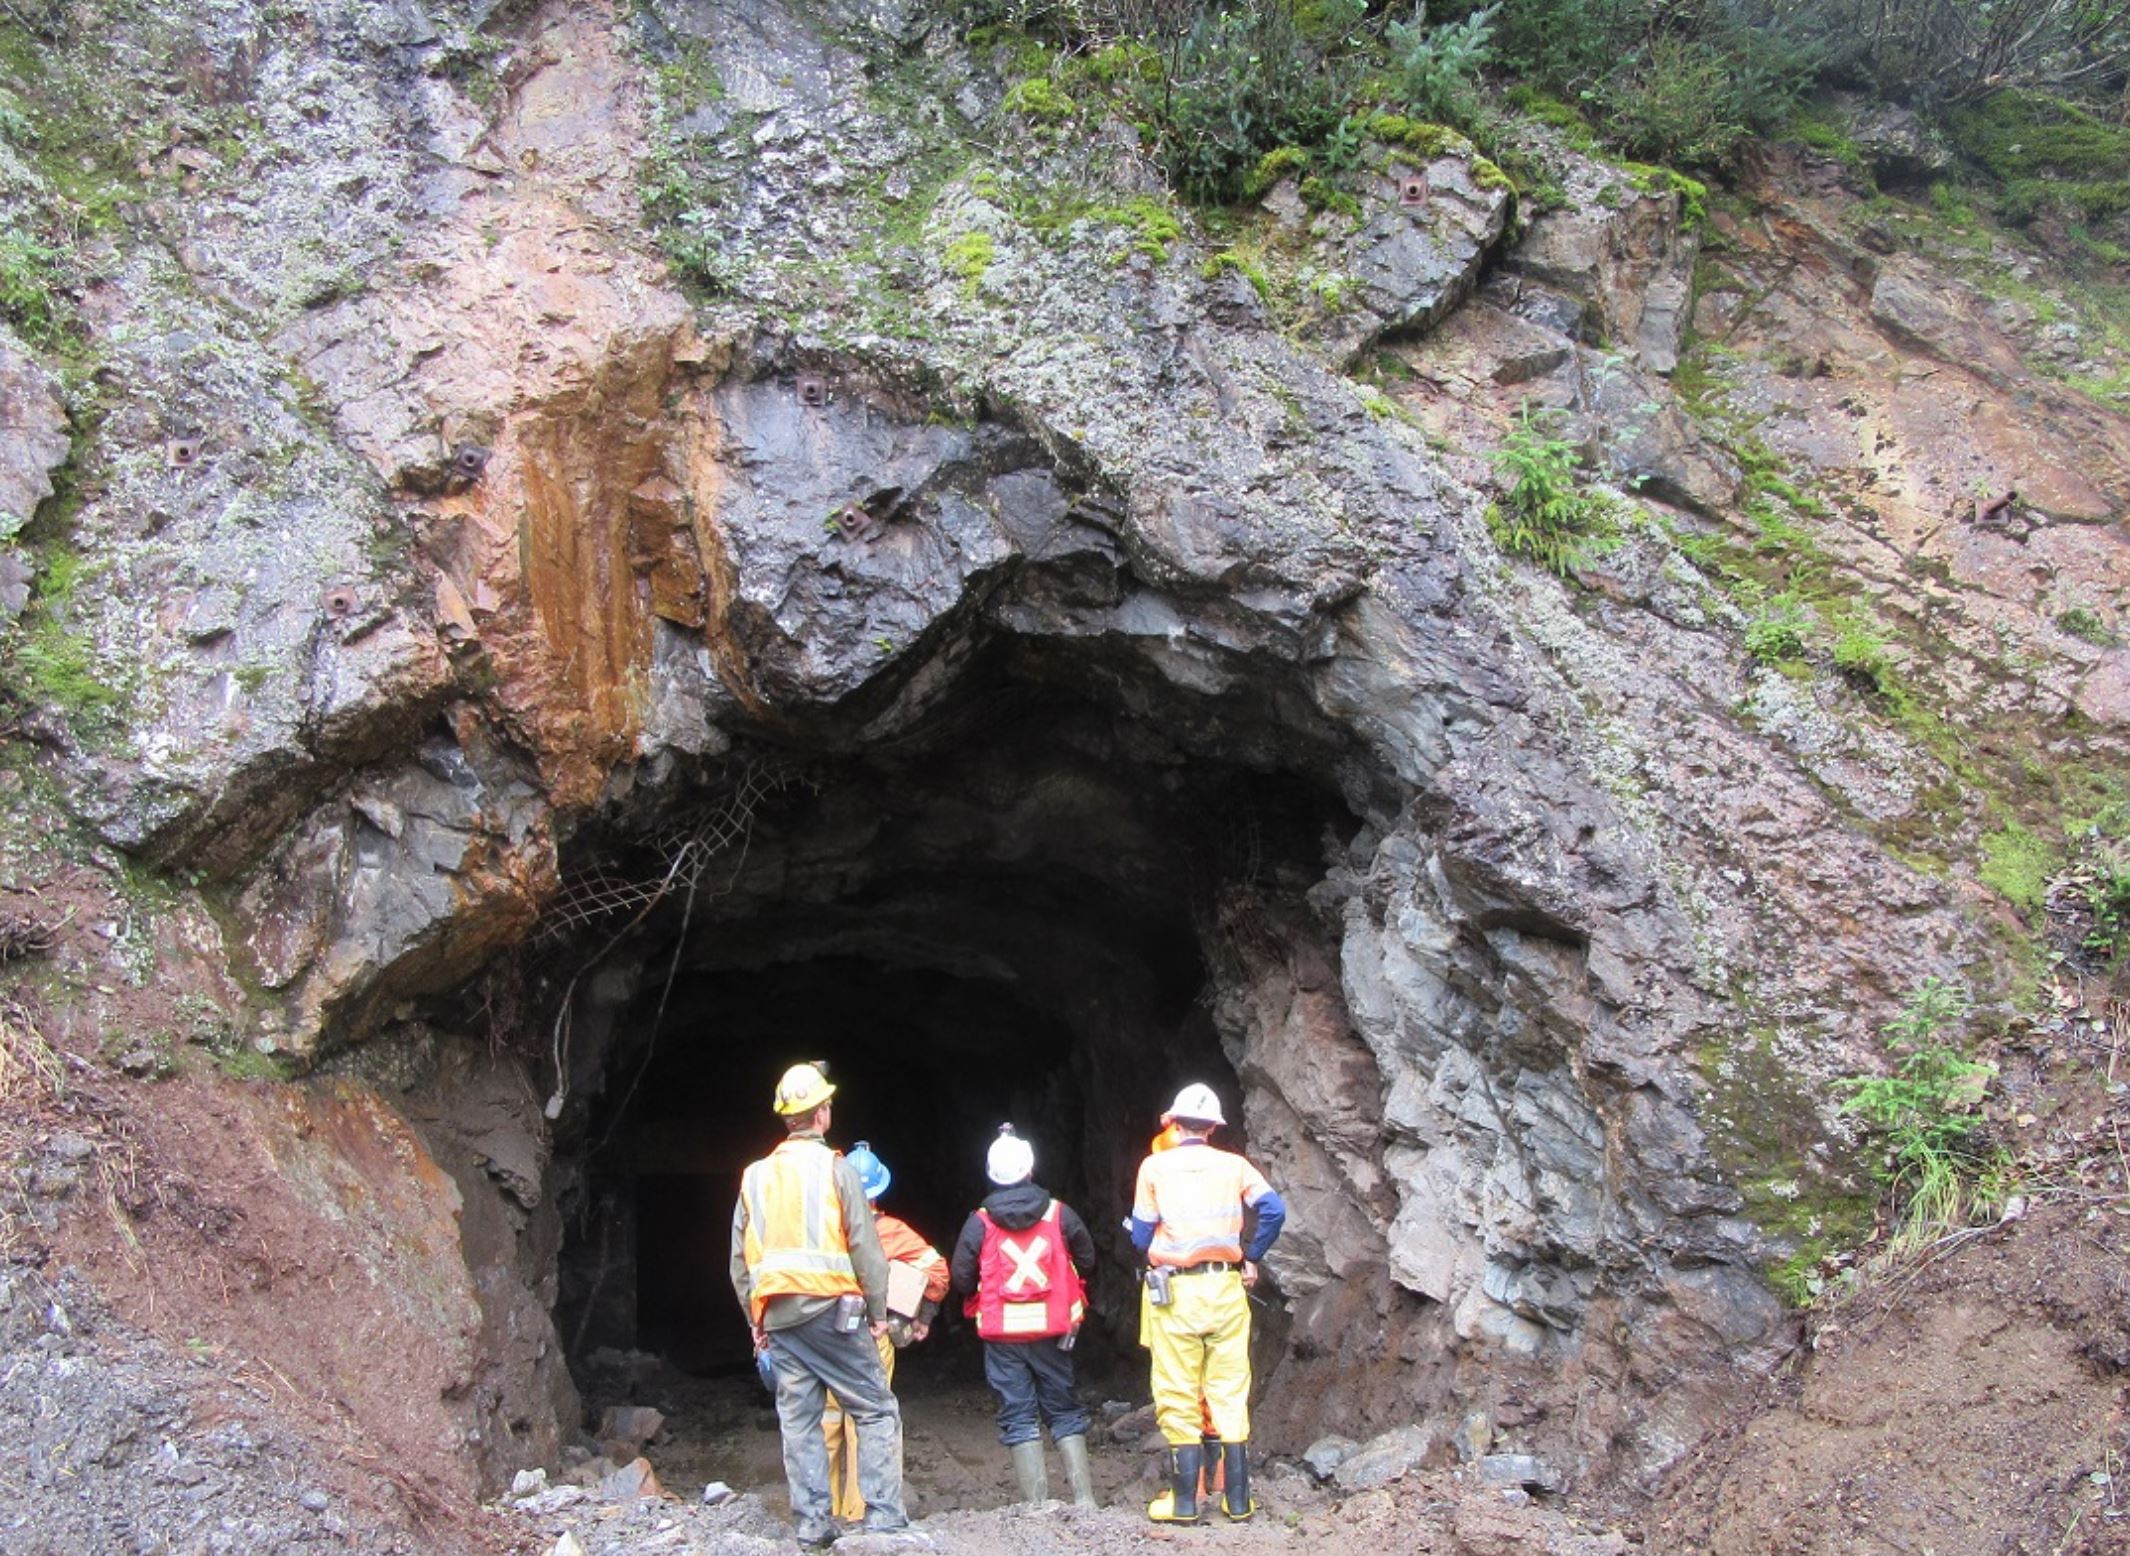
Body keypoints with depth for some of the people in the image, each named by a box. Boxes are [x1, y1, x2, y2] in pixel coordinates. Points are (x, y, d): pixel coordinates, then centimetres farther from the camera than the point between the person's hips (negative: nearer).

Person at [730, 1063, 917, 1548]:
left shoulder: (754, 1177, 11)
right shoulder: (834, 1168, -3)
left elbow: (740, 1260, 14)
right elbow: (865, 1248, -6)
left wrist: (756, 1321, 20)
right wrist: (878, 1311, 1)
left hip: (777, 1316, 5)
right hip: (830, 1309, -5)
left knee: (798, 1419, 8)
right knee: (876, 1410, 2)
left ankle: (812, 1523, 7)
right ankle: (884, 1517, -5)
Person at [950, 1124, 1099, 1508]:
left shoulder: (980, 1224, -7)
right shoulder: (1059, 1214, -3)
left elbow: (961, 1278, -4)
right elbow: (1087, 1260, 5)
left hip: (1002, 1335, -1)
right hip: (1053, 1329, 2)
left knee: (1018, 1417, 5)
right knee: (1064, 1411, 12)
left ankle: (1037, 1503, 1)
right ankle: (1084, 1498, 7)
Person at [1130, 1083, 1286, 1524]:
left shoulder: (1155, 1166, 1)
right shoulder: (1234, 1165, 5)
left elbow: (1140, 1235, 1)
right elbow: (1273, 1210, -7)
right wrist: (1252, 1257, 6)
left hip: (1174, 1292, -2)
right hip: (1226, 1288, 2)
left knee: (1178, 1398, 5)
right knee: (1230, 1394, 9)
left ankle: (1184, 1502, 6)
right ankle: (1237, 1499, 12)